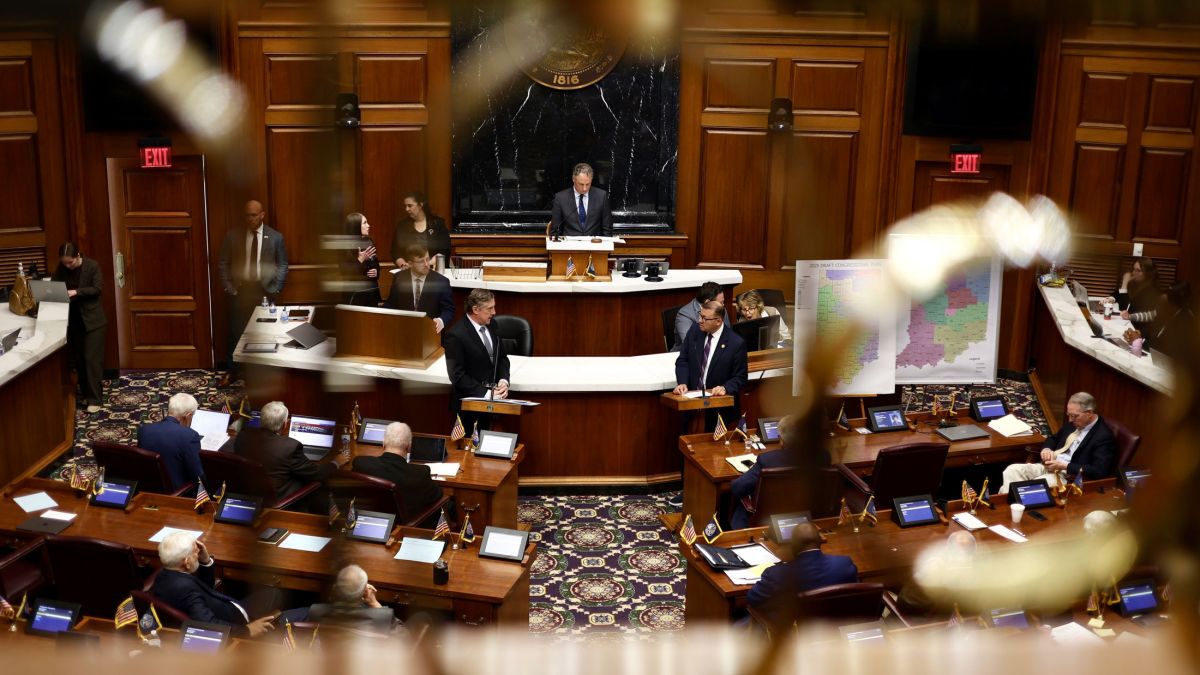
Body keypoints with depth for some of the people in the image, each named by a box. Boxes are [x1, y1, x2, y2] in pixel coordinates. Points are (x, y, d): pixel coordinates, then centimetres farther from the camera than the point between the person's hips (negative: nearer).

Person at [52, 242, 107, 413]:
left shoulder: (93, 266, -11)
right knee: (78, 360, 10)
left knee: (92, 359, -7)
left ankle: (94, 399, -5)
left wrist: (76, 292, -26)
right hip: (72, 319, 5)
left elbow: (98, 288, -15)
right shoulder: (62, 268, 1)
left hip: (92, 319, -5)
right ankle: (86, 394, 23)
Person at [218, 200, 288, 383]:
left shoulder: (276, 237, -2)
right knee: (236, 333, 5)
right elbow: (223, 263, 3)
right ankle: (231, 370, 16)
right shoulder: (232, 235, 0)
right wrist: (228, 288, -4)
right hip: (240, 290, 0)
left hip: (265, 291, 0)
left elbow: (283, 265, 2)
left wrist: (275, 289, -6)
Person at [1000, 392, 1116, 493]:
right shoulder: (1074, 423, 12)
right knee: (1012, 470, -13)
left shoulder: (1104, 436, -13)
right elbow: (1054, 438, 27)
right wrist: (1046, 449, 1)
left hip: (1070, 475, -8)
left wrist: (1064, 466, -21)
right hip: (1050, 466, 8)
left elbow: (1099, 471, -22)